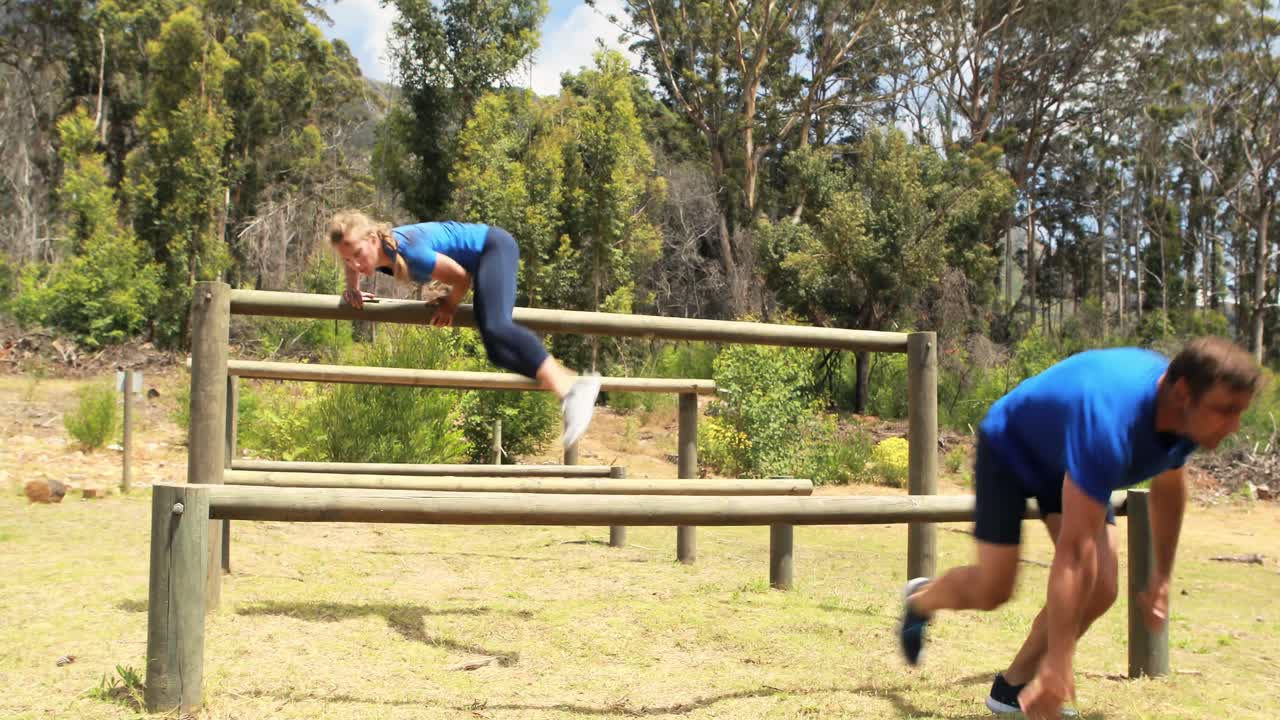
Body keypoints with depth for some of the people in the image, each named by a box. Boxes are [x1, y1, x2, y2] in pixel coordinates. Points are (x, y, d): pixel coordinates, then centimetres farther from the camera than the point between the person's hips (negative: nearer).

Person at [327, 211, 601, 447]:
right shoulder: (368, 252, -11)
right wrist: (352, 290, -2)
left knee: (494, 328, -31)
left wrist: (449, 305, -1)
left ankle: (571, 389, -40)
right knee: (497, 352, -3)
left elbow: (462, 278, -19)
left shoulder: (409, 251, -34)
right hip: (479, 259, 9)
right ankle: (571, 381, -5)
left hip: (493, 246, -9)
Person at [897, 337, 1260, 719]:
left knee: (1101, 588, -10)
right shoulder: (1109, 423, -45)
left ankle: (1012, 688, 5)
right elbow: (1075, 549, -46)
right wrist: (1058, 663, -45)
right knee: (992, 590, -5)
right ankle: (921, 599, 30)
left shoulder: (1189, 414, -21)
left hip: (1069, 461, 7)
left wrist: (1162, 576, 7)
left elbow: (1168, 487, 3)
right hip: (1010, 448, -6)